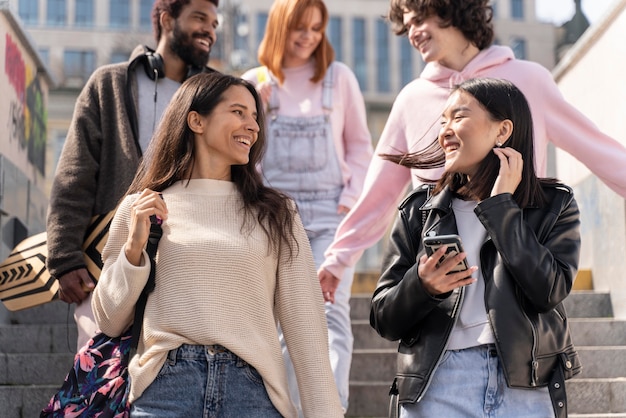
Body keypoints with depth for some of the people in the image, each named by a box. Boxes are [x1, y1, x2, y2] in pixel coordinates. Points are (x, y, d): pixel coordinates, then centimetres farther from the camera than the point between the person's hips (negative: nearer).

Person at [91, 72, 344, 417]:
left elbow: (305, 325, 5)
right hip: (164, 389, 0)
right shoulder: (141, 208, 8)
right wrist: (134, 247, -4)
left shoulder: (277, 214, 9)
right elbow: (110, 322, 9)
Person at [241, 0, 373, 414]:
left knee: (331, 311, -15)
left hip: (331, 212, -1)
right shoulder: (256, 81, 9)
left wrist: (351, 199, -4)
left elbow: (360, 146, 8)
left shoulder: (339, 76, 6)